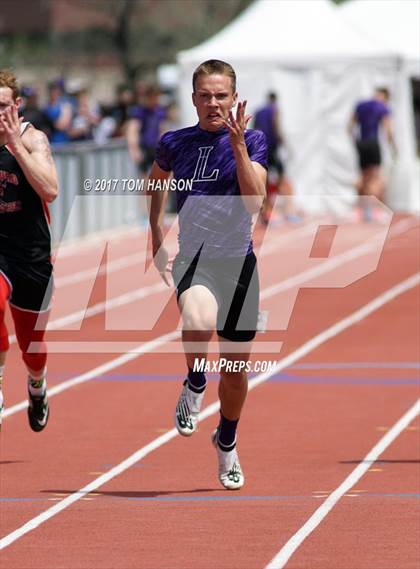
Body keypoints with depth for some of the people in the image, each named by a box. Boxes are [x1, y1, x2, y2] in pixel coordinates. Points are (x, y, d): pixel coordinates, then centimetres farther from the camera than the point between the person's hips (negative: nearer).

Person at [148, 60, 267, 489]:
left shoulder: (252, 141, 1)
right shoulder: (175, 143, 4)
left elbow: (255, 198, -13)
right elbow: (155, 185, 24)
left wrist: (238, 145, -21)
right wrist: (156, 242, 21)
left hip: (238, 259, 1)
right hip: (194, 256, -1)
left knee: (236, 365, 11)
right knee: (198, 323, -35)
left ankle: (227, 442, 38)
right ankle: (194, 387, -4)